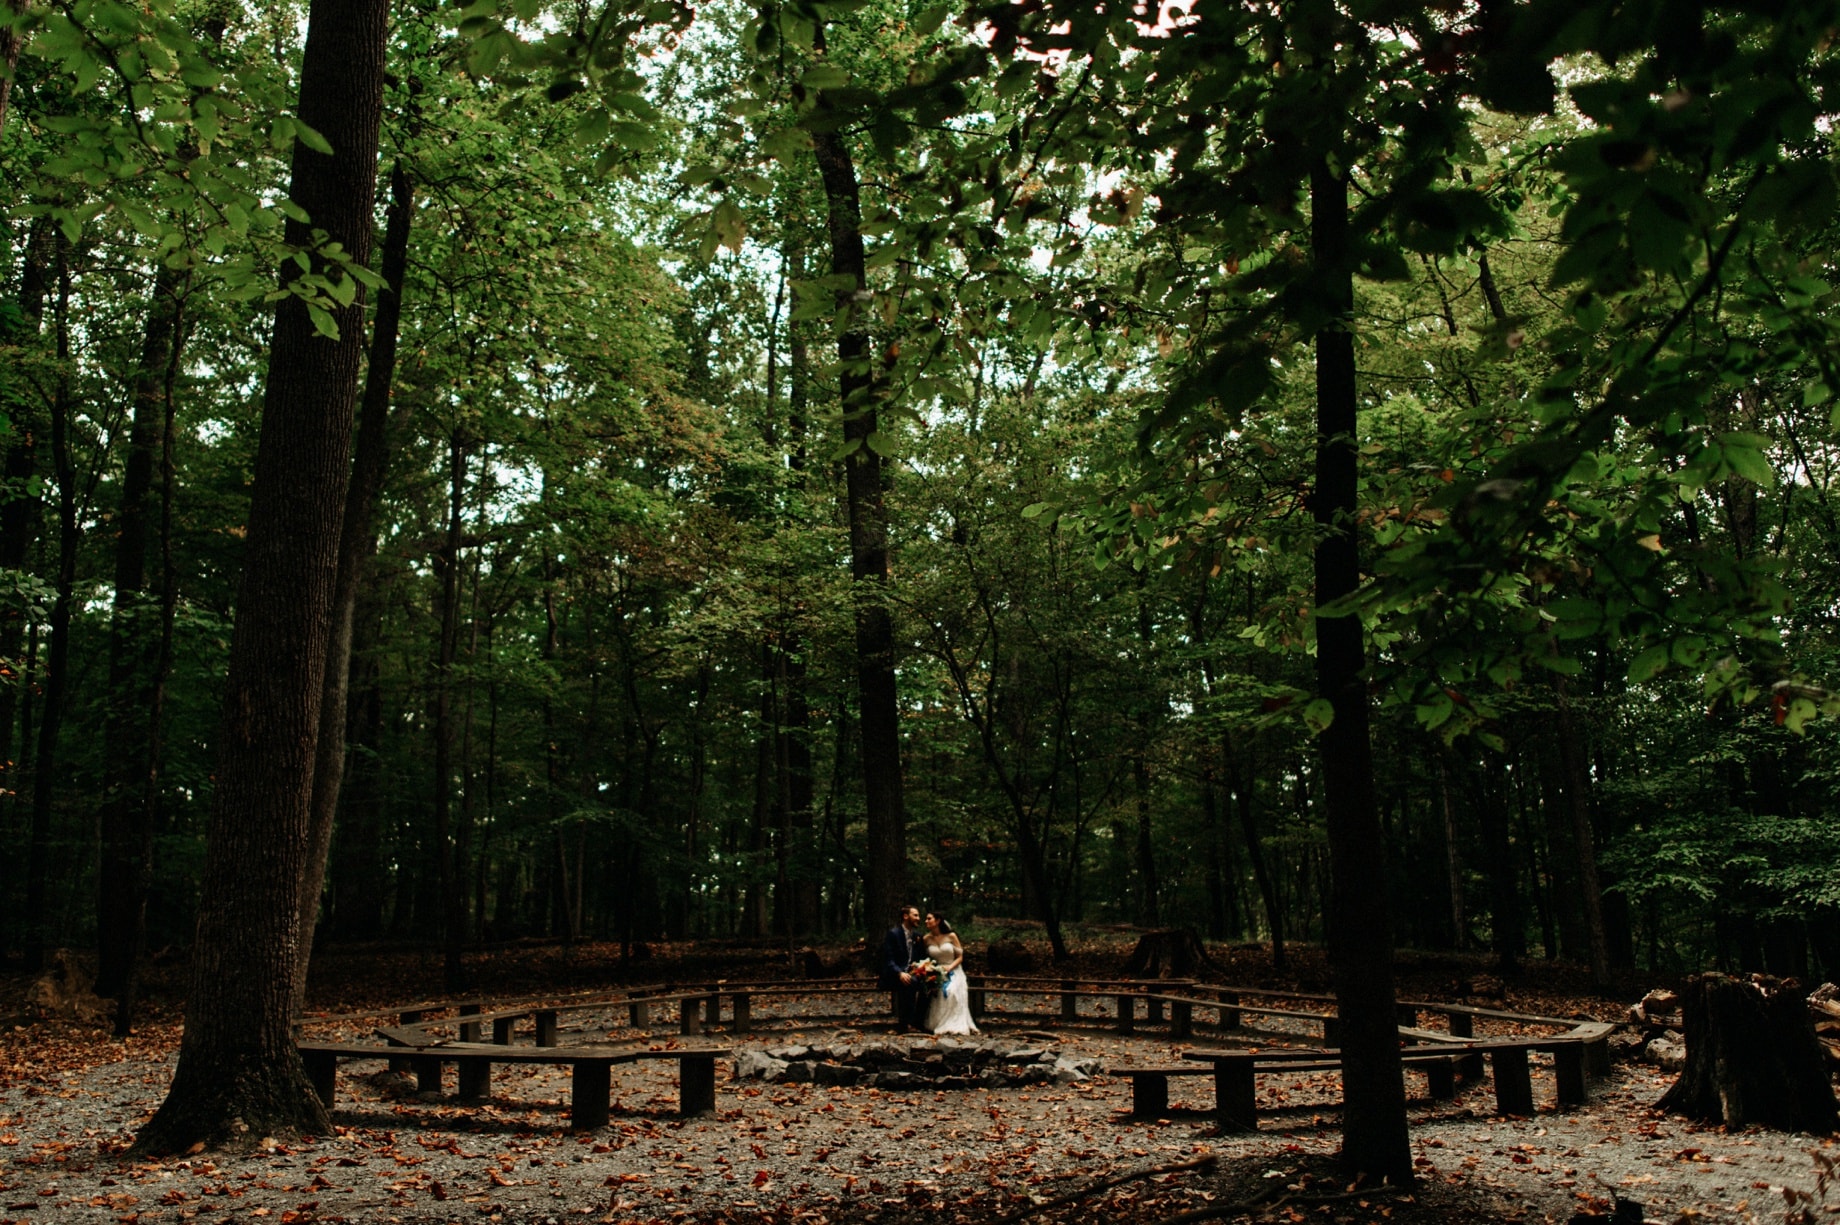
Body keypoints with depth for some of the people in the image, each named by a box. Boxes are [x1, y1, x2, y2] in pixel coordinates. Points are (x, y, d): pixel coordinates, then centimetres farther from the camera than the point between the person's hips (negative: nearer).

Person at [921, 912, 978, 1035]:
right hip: (936, 974, 2)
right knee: (938, 994, -28)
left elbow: (960, 957, 1)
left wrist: (949, 967, -15)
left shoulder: (951, 936, -2)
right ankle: (938, 1024, -21)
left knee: (952, 992, -30)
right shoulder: (927, 939, 6)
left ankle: (953, 1024, -21)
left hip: (953, 972, -2)